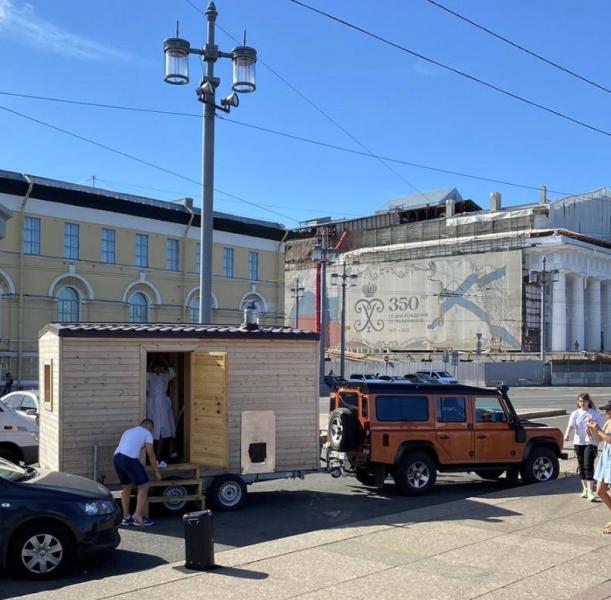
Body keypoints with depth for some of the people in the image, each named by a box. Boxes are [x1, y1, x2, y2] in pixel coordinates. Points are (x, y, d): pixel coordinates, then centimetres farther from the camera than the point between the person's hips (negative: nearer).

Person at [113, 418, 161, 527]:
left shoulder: (128, 431, 32)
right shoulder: (146, 433, 10)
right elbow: (151, 455, 8)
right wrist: (157, 472, 15)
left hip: (116, 458, 8)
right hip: (129, 459, -8)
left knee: (126, 487, 21)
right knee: (144, 486, 1)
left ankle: (126, 517, 23)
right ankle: (138, 515, -4)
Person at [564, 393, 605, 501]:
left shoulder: (594, 413, 1)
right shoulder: (575, 413, 5)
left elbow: (601, 427, 0)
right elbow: (570, 425, -11)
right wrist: (567, 434, -30)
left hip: (591, 442, -3)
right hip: (578, 442, 3)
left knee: (588, 465, -14)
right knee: (581, 466, 11)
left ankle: (590, 491, -16)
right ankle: (585, 489, 26)